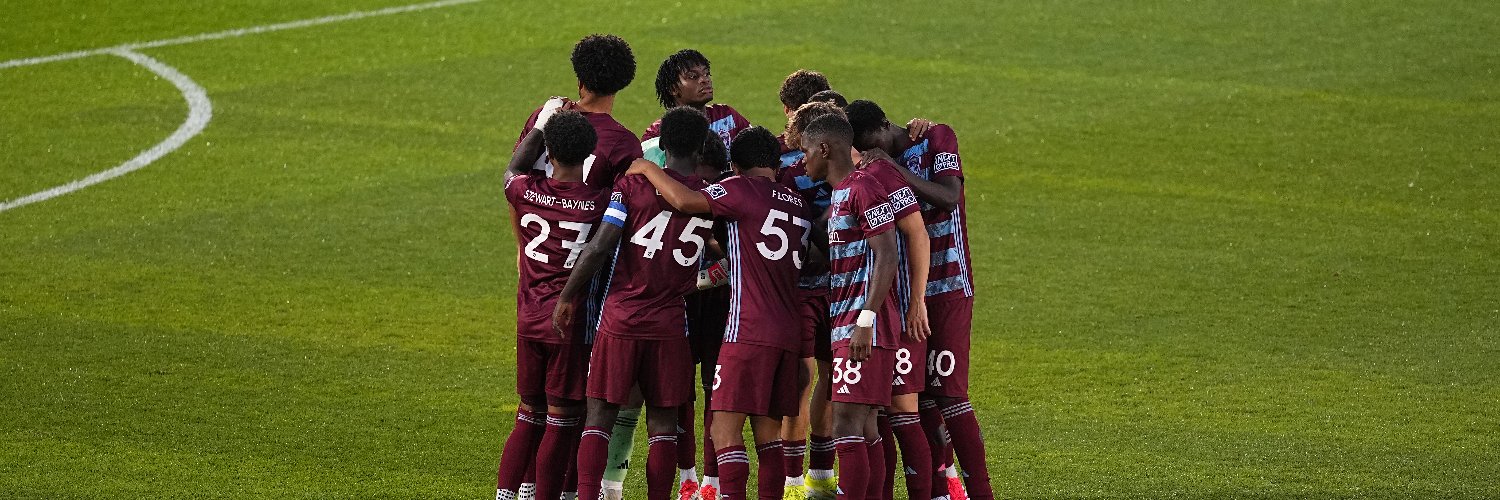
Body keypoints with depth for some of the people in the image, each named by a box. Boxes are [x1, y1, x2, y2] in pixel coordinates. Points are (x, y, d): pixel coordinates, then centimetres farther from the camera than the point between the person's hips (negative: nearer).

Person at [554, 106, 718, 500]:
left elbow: (600, 247, -12)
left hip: (620, 318, -1)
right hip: (671, 326, 1)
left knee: (600, 415, 3)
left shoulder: (632, 184, -6)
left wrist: (567, 297, -3)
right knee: (663, 421, 7)